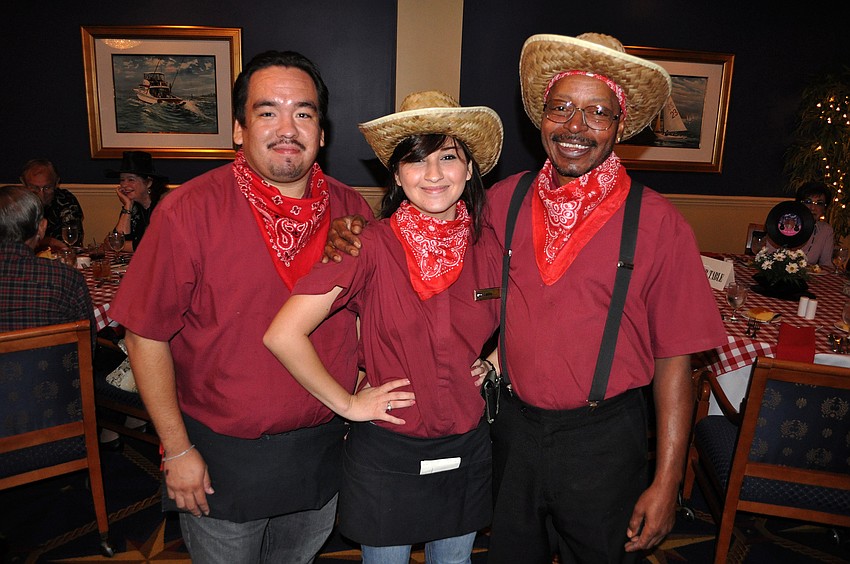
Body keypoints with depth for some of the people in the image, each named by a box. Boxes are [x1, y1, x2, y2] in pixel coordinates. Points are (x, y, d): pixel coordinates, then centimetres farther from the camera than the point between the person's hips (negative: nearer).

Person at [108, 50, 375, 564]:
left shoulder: (352, 210, -6)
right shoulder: (189, 212, -18)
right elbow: (146, 335, -12)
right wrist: (178, 449, -10)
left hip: (323, 449, 4)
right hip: (222, 456, -3)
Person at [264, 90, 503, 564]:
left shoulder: (487, 246, -5)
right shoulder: (372, 246, -18)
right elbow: (284, 335, -21)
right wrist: (347, 403, -14)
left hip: (468, 452, 4)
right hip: (387, 453, -3)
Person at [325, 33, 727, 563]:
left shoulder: (658, 222, -12)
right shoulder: (503, 200, -3)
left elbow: (674, 358, -9)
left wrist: (666, 481, -9)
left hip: (603, 440, -2)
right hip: (514, 425, 3)